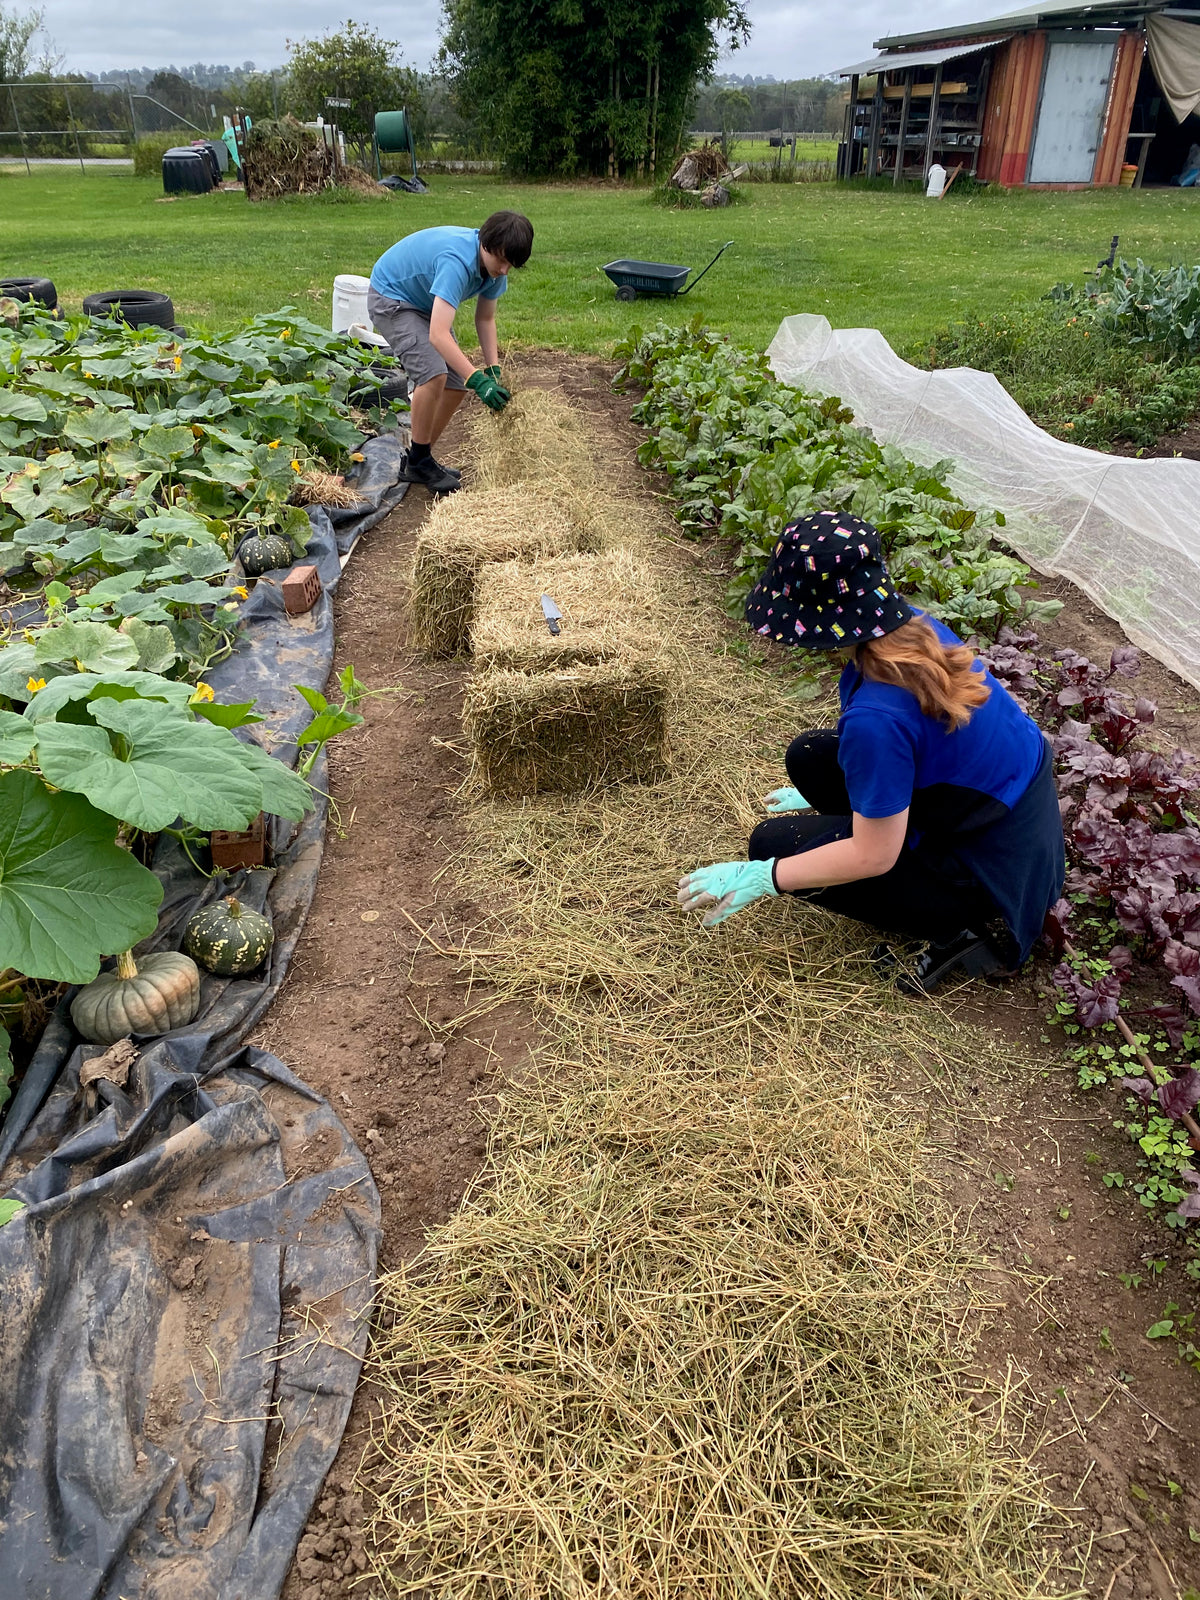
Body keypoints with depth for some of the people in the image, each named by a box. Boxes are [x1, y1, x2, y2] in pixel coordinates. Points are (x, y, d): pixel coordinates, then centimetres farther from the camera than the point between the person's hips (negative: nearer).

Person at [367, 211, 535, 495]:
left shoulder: (494, 264, -12)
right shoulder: (458, 262, -37)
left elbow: (485, 318, 2)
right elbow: (438, 334, -47)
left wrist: (494, 371, -10)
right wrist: (478, 379, -52)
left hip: (425, 303, 9)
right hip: (390, 298, -9)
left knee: (458, 384, 2)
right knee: (434, 373, -27)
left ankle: (419, 460, 15)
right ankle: (418, 462, -11)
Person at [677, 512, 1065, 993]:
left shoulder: (875, 717, -34)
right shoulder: (917, 627, -7)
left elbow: (873, 858, -24)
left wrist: (759, 878, -15)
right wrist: (821, 791, 25)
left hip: (993, 876, -8)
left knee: (774, 843, -5)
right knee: (809, 757, 9)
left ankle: (961, 929, -1)